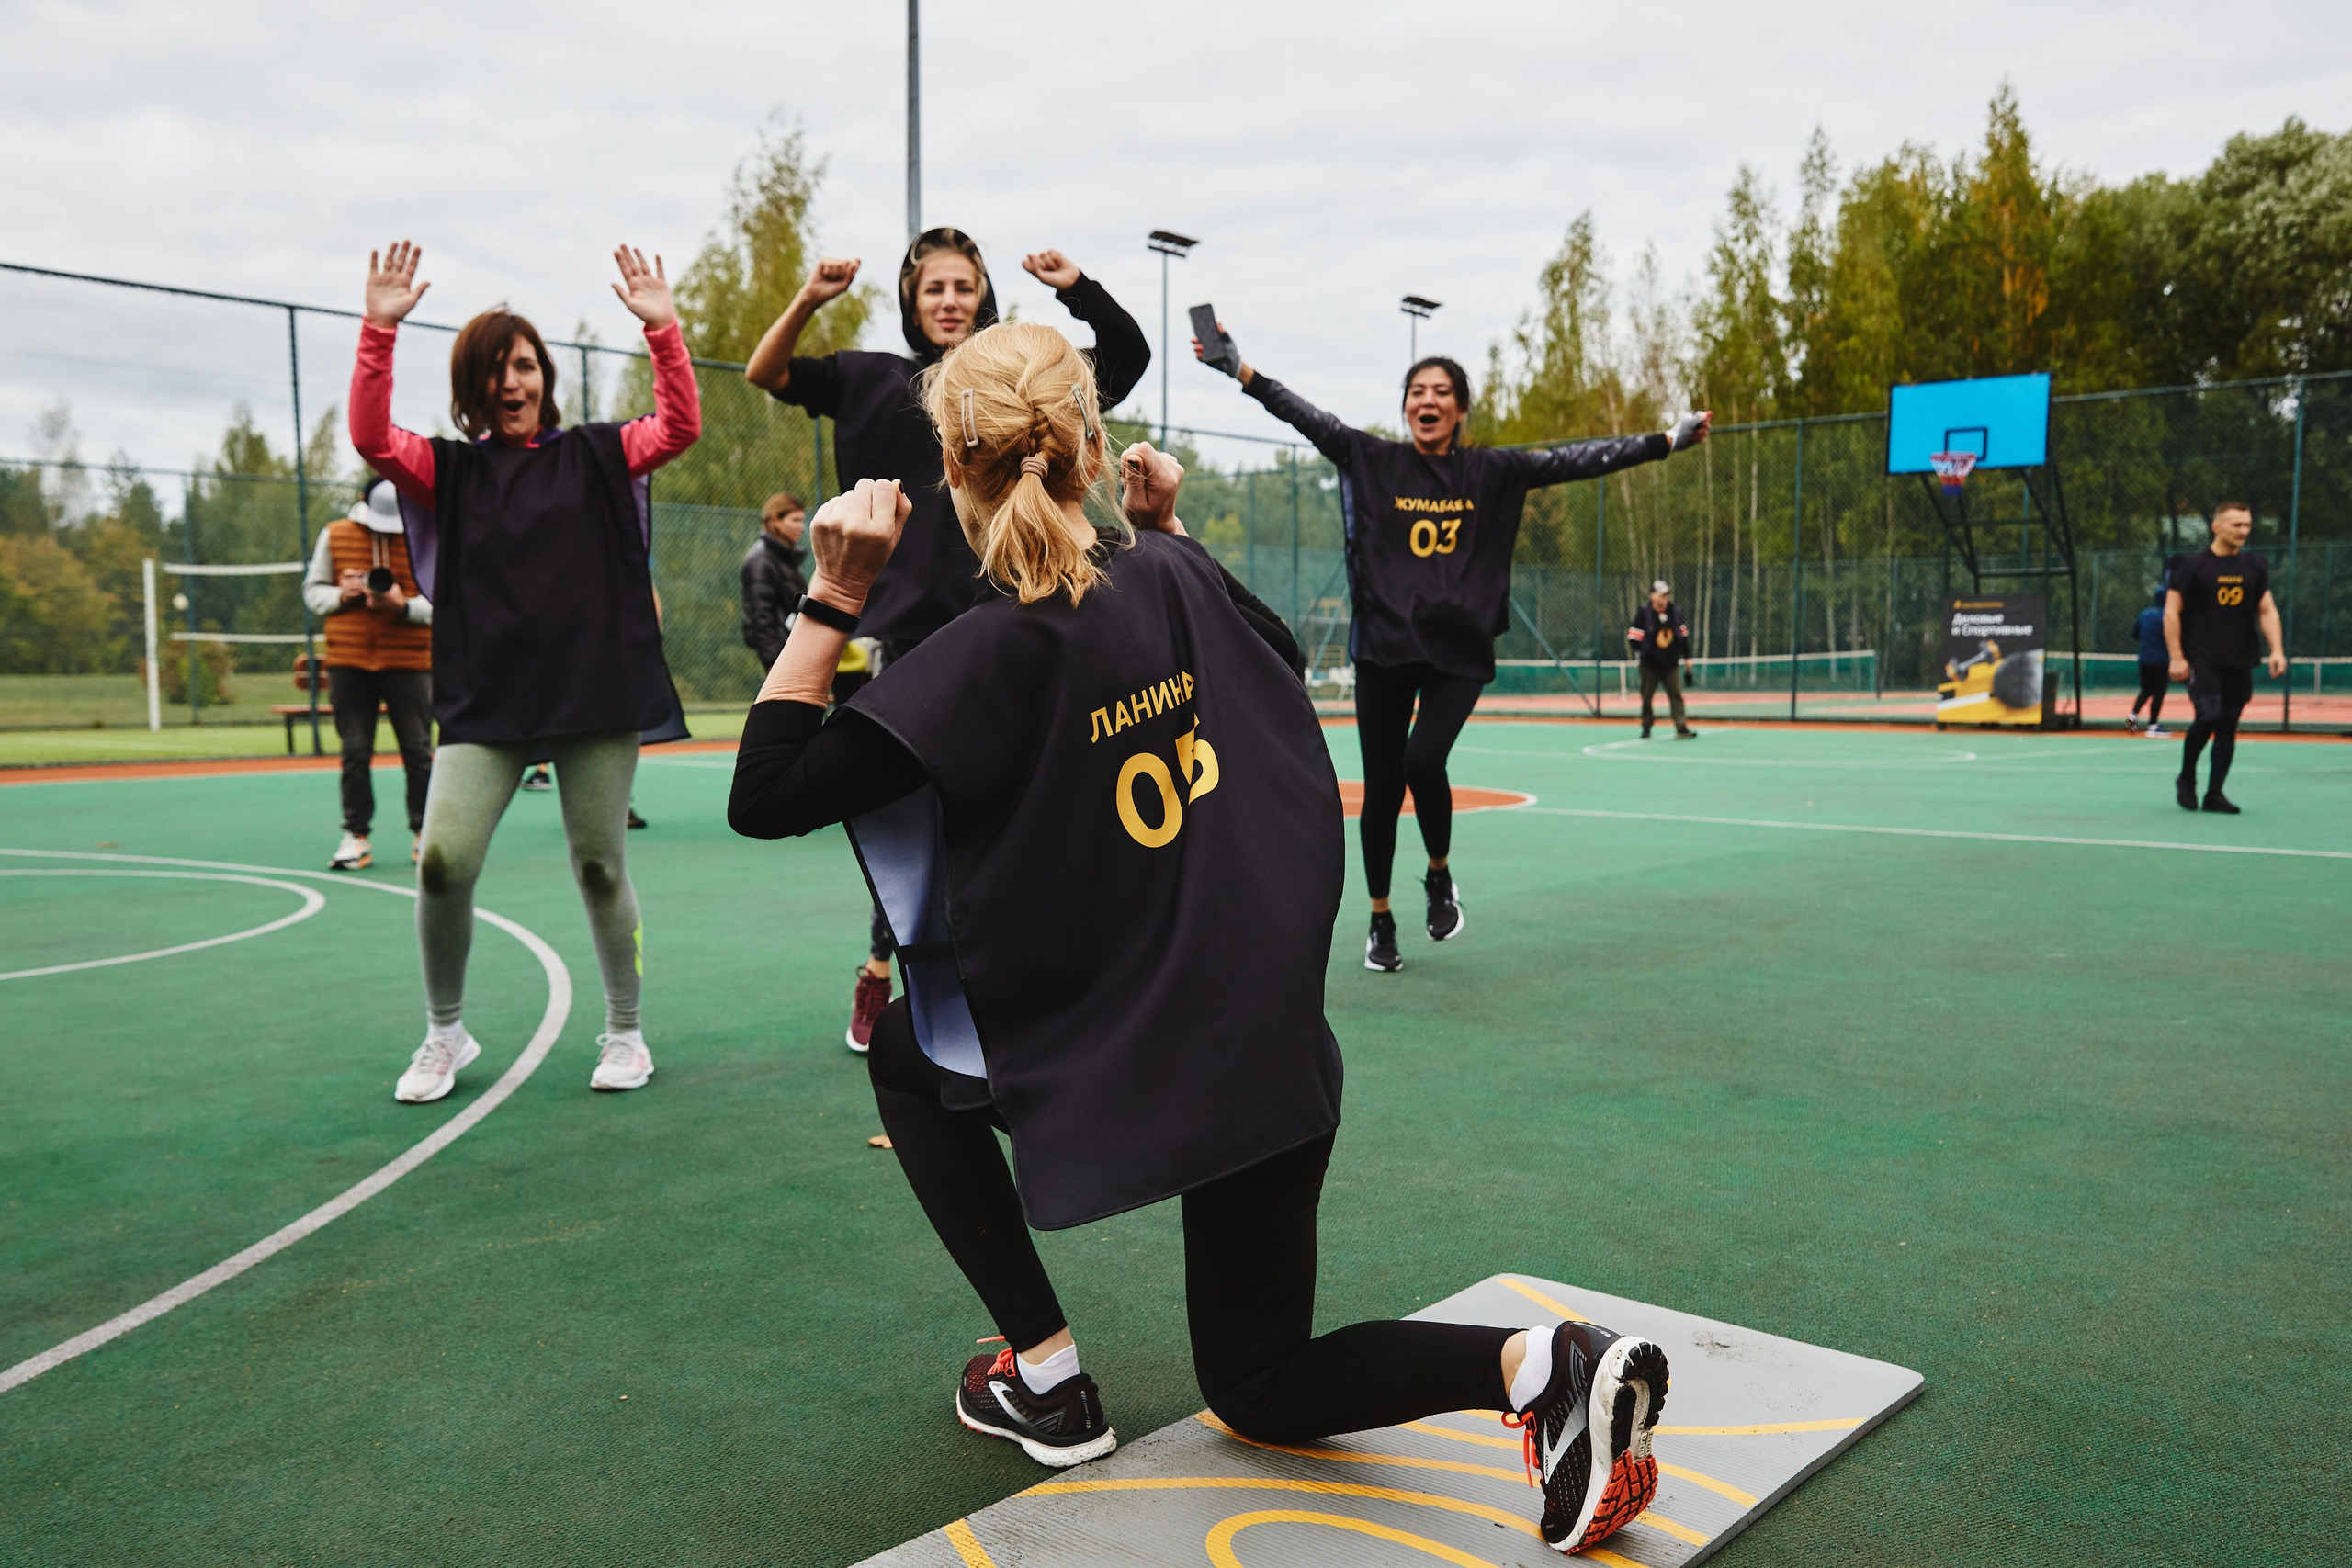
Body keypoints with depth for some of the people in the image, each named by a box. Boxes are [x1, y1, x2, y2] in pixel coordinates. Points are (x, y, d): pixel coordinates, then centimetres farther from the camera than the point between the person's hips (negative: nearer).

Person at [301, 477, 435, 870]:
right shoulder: (334, 535, 7)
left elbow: (439, 601, -2)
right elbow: (312, 590, 13)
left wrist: (404, 605, -20)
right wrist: (340, 595, -9)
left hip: (408, 662, -1)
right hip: (348, 662, 2)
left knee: (418, 749, 2)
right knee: (355, 751, 5)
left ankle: (424, 833, 14)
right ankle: (356, 836, 12)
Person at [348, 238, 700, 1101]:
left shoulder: (593, 456, 9)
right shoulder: (450, 470, 9)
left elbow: (680, 426, -3)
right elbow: (372, 437, -7)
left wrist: (661, 327, -13)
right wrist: (380, 329, -15)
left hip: (597, 692, 0)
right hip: (485, 702, 1)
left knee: (599, 868, 5)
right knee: (443, 861, -10)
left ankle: (625, 1033, 23)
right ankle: (445, 1035, 13)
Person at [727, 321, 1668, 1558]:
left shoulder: (984, 658, -19)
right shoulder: (1176, 572, -2)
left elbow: (762, 797, -14)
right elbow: (1269, 660, 21)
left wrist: (835, 596, -16)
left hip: (1125, 1064, -6)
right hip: (1276, 1037, 6)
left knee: (906, 1054, 26)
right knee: (1263, 1385, 23)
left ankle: (1045, 1377, 20)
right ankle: (1545, 1365, -3)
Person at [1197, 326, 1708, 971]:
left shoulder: (1490, 472, 7)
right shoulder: (1372, 459, 5)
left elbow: (1574, 460, 5)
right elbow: (1307, 417, -4)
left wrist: (1670, 438, 3)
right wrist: (1240, 370, -14)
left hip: (1459, 652, 0)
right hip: (1384, 649, 1)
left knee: (1424, 761, -20)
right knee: (1381, 789, 4)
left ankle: (1440, 875, 10)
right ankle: (1381, 922, 23)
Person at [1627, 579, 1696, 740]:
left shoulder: (1675, 611, 5)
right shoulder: (1643, 613, -7)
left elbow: (1683, 634, 14)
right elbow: (1633, 636, -6)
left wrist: (1685, 655, 13)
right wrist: (1641, 653, -9)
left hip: (1671, 663, 3)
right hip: (1650, 664, -3)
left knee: (1676, 694, -7)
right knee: (1647, 696, 6)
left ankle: (1681, 728, -11)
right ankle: (1646, 728, 21)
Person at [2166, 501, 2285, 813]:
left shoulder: (2255, 568, 11)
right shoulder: (2192, 565, -2)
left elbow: (2268, 611, 12)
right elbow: (2172, 612, -3)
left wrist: (2277, 650, -3)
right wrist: (2176, 657, -10)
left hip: (2239, 663, 5)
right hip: (2201, 660, -4)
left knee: (2228, 728, 4)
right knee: (2208, 716, -19)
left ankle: (2214, 794, 12)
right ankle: (2186, 779, 3)